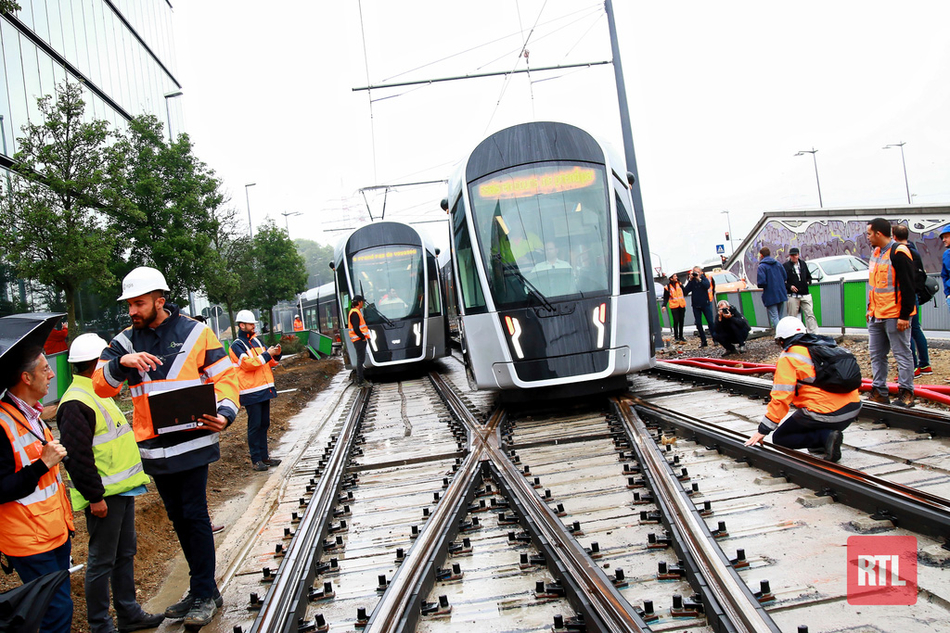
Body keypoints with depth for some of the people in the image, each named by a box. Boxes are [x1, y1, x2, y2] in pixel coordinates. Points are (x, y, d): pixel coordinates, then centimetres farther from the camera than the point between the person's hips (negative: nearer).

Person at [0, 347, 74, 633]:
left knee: (59, 606, 17)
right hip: (30, 542, -9)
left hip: (54, 532, 9)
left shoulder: (31, 415, 10)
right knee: (58, 610, -4)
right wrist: (42, 464, -23)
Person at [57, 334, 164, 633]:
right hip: (104, 496, -10)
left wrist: (133, 476, 23)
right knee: (102, 561, 3)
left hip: (122, 490, 10)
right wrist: (94, 496, -20)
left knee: (125, 554, 18)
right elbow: (77, 457, -22)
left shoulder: (98, 393, 15)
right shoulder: (76, 403, -19)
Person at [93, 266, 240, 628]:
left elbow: (225, 377, -2)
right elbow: (101, 385, 0)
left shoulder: (194, 333, -4)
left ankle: (204, 594, 12)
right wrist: (121, 362, -19)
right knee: (178, 517, 14)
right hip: (153, 447, 5)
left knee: (195, 515, -1)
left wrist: (225, 413, -18)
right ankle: (203, 588, 28)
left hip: (191, 444, -5)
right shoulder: (126, 341, 7)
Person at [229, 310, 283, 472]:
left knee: (264, 424, 12)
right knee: (254, 426, -4)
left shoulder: (256, 341, 15)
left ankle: (264, 456, 20)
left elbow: (268, 363, 20)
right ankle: (255, 460, 3)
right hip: (250, 391, -7)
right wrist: (267, 354, -17)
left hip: (264, 389, 7)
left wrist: (275, 356, 0)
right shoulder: (237, 346, -7)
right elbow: (248, 364, -19)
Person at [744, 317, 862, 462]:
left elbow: (781, 398, -10)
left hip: (825, 414, -7)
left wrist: (763, 430, -4)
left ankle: (824, 436, -10)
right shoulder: (824, 346, 16)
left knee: (779, 438, 10)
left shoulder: (788, 358, -4)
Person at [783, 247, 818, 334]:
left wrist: (808, 282, 4)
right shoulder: (785, 266, 0)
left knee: (810, 314, -1)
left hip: (805, 294, 4)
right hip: (793, 295, -4)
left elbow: (809, 276, 24)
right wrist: (789, 286, -13)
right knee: (792, 317, 2)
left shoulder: (803, 264, 14)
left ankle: (814, 333, -1)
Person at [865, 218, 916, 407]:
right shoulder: (876, 253, 14)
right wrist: (870, 309, 21)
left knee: (902, 354, 0)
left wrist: (904, 315, -18)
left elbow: (907, 287, -16)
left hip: (895, 315, -9)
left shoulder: (899, 253, -13)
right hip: (877, 316, 9)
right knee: (876, 354, 11)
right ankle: (879, 393, 17)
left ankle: (906, 393, 8)